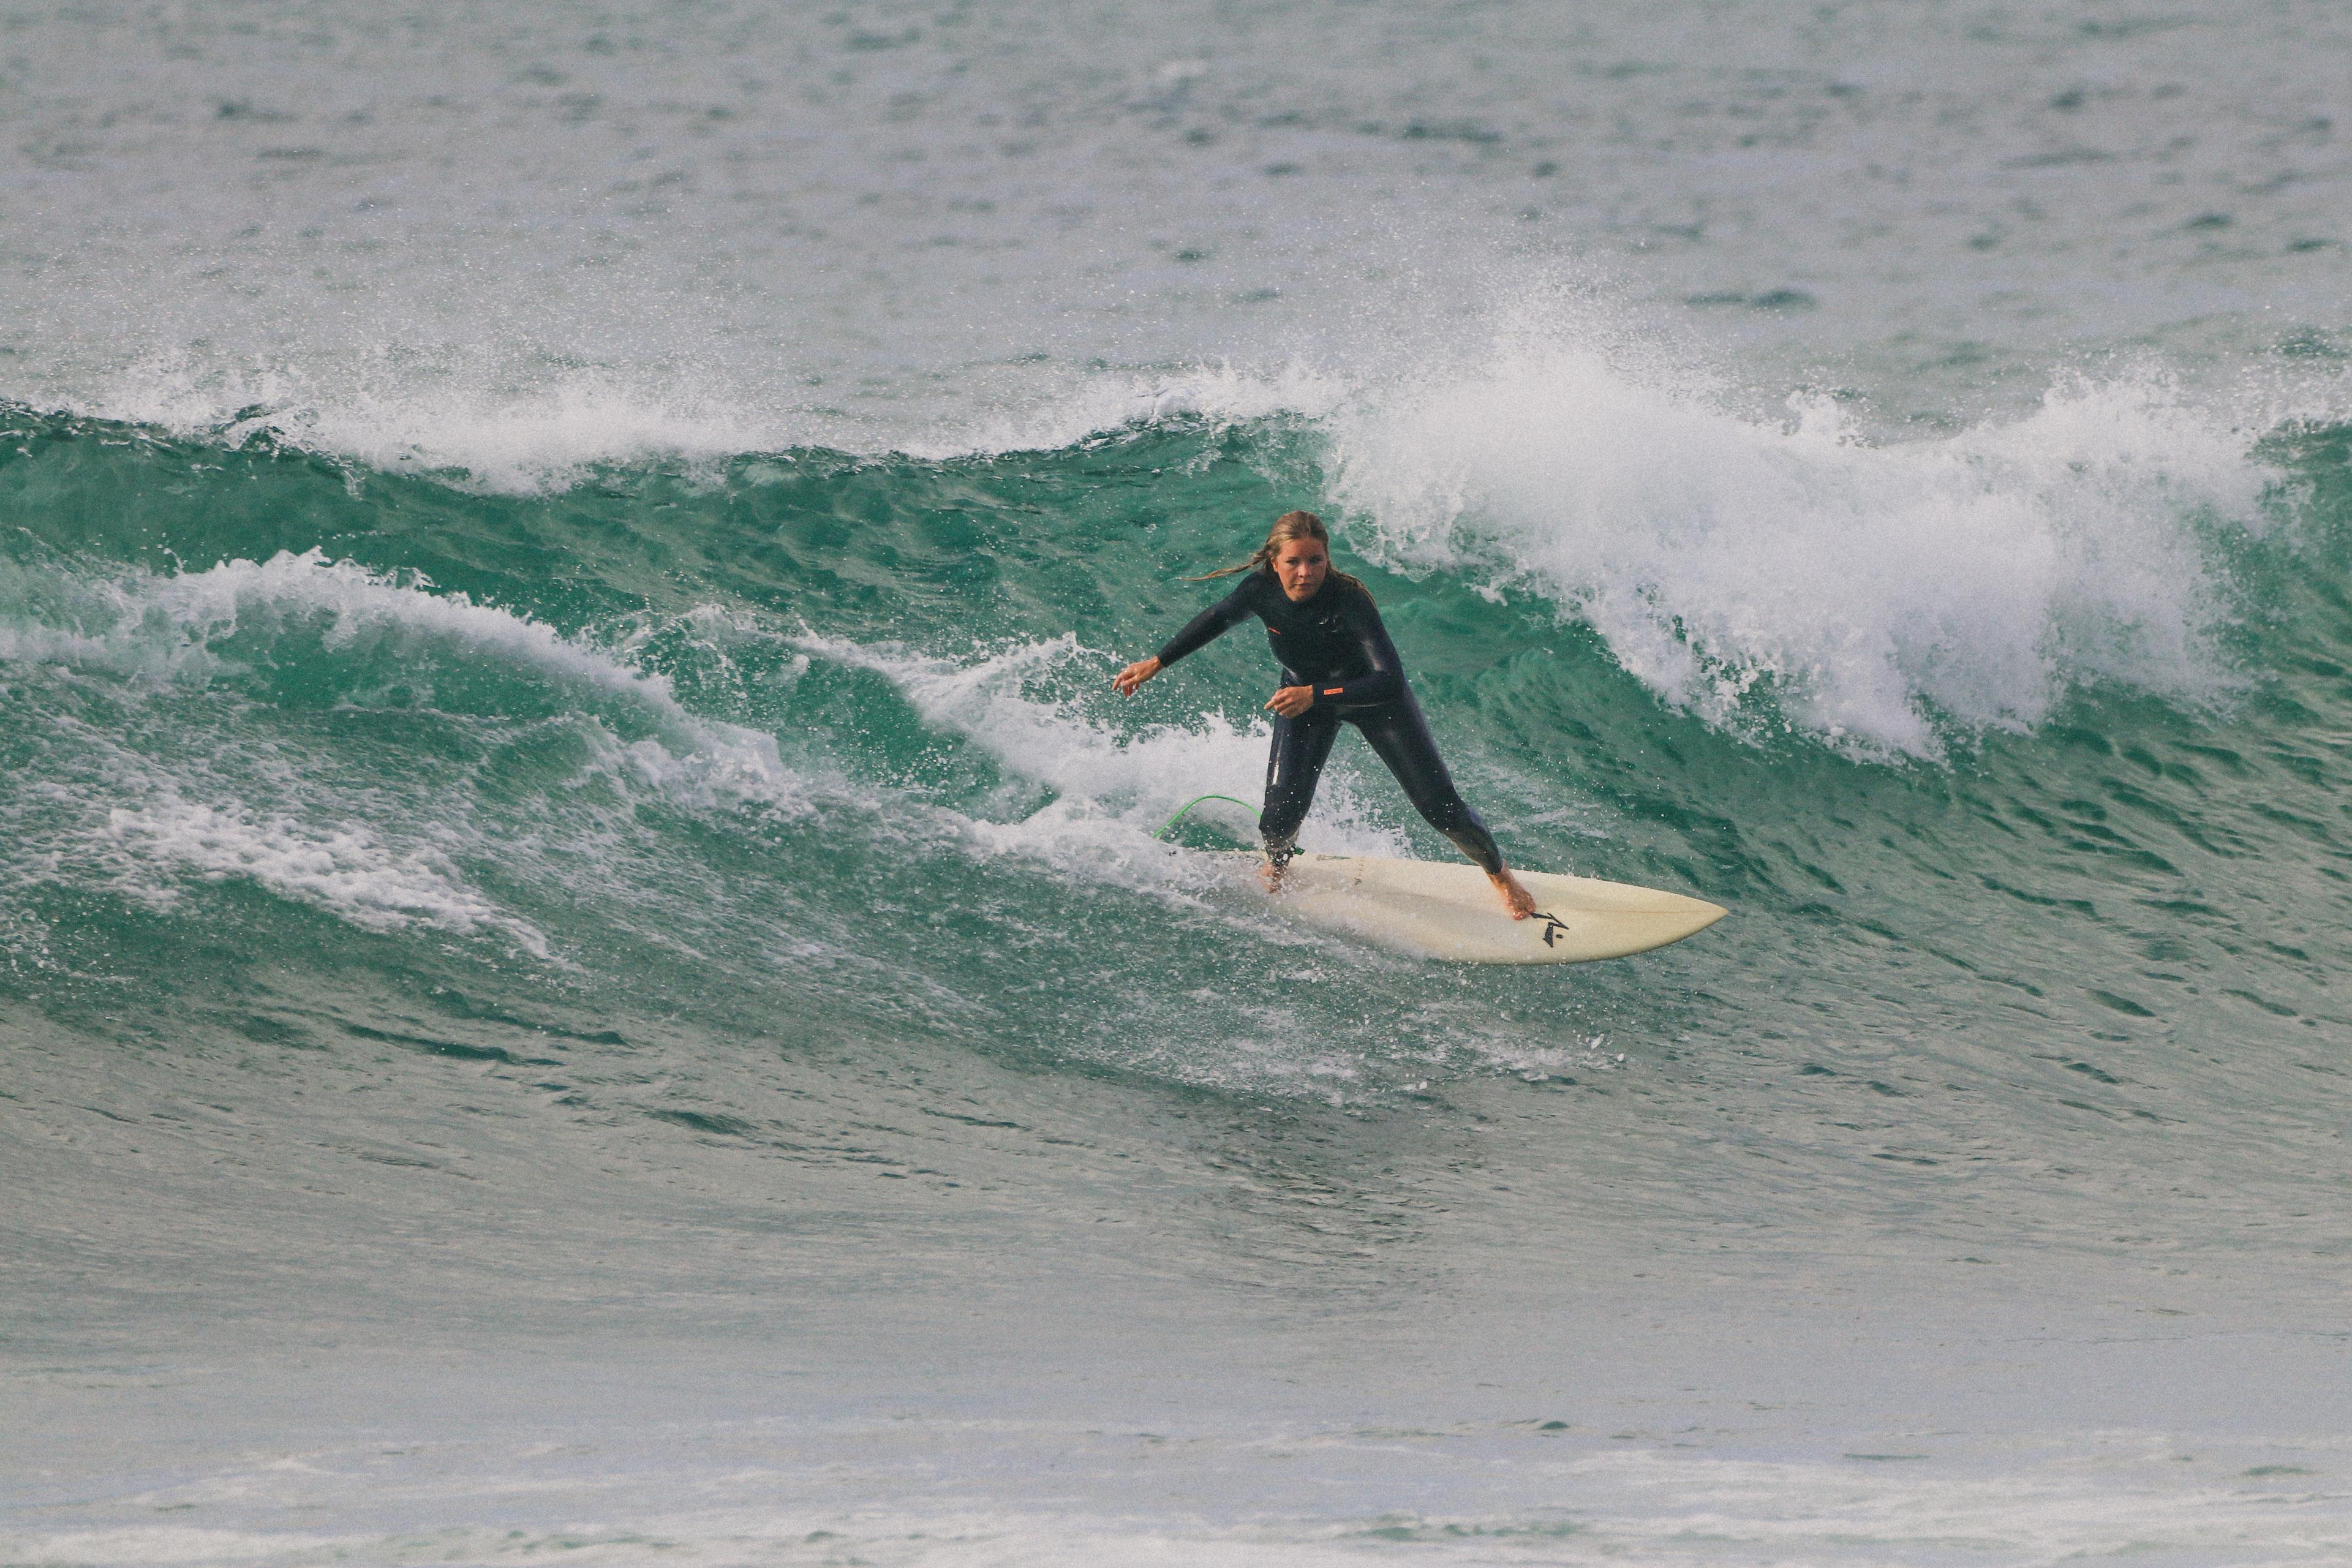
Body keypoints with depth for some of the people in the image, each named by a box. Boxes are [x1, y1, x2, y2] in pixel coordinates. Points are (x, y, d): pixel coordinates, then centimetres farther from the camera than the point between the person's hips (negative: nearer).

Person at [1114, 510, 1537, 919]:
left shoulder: (1350, 602, -38)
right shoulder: (1261, 589, -26)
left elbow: (1390, 682, -43)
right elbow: (1217, 620, -3)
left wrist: (1315, 695, -50)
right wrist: (1156, 663, 2)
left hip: (1369, 695, -3)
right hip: (1303, 694, 3)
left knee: (1439, 805, -2)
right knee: (1282, 815, -11)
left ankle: (1498, 873, 26)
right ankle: (1276, 865, 26)